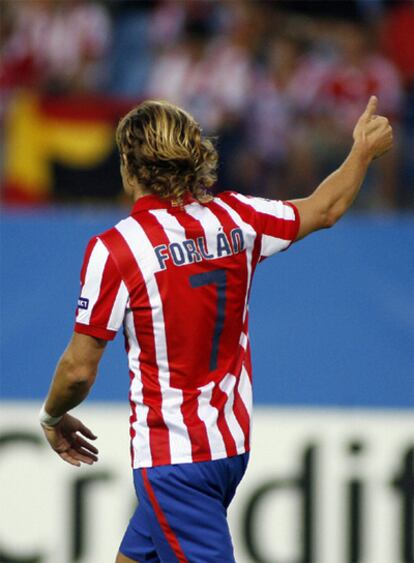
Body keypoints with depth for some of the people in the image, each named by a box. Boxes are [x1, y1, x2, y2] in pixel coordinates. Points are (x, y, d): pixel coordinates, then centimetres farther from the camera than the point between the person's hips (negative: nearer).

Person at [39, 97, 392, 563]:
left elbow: (79, 370, -12)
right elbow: (324, 209, 20)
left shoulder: (114, 250, -16)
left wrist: (53, 418, 9)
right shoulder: (235, 219, 1)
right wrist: (363, 151, 37)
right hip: (232, 444, 7)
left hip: (170, 459, -7)